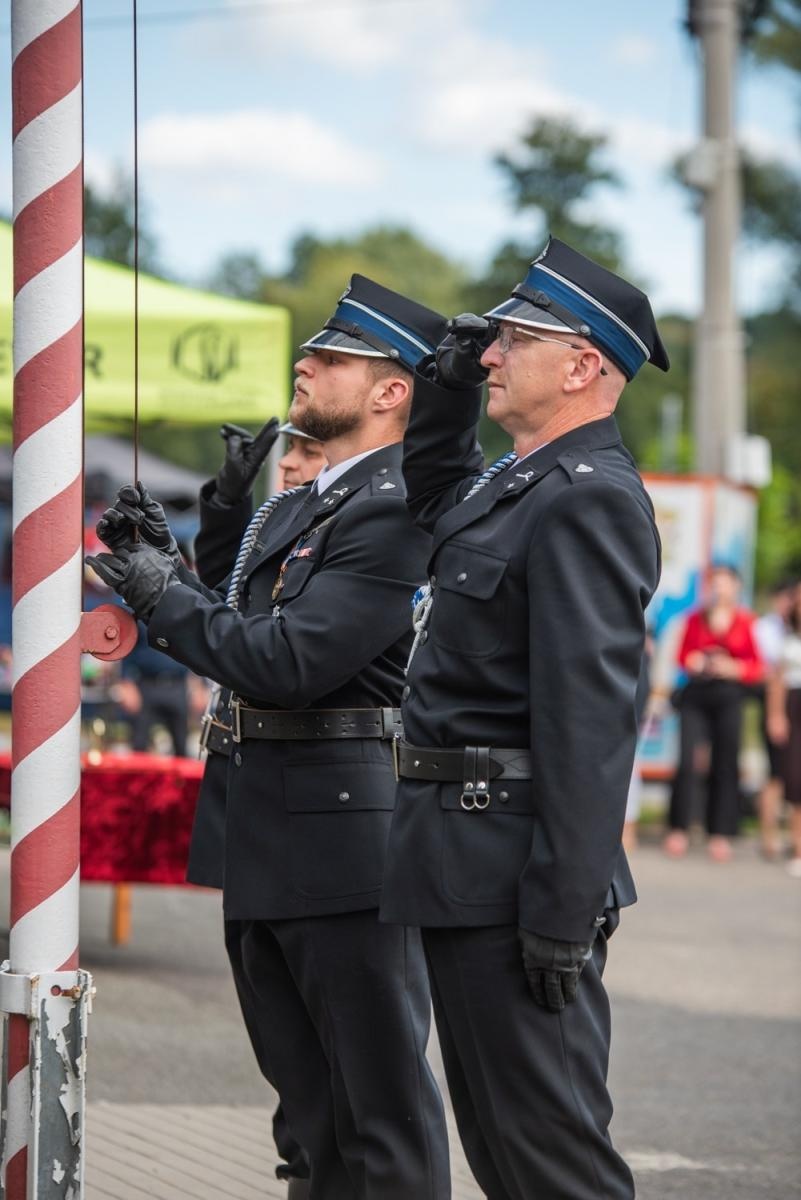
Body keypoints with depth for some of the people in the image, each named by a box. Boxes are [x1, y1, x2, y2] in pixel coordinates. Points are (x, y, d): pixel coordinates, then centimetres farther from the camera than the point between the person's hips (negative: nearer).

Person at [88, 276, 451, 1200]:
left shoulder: (395, 512, -14)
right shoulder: (298, 509, 19)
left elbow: (289, 662, -21)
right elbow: (252, 638, 17)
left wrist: (164, 596, -10)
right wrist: (162, 578, 3)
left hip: (347, 835, -10)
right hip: (270, 845, 10)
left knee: (382, 1103, -4)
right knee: (311, 1103, 15)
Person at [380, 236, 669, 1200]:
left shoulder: (588, 499, -17)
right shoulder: (516, 483, 14)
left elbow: (588, 714, -24)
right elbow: (434, 499, 39)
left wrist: (563, 913, -27)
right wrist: (445, 394, 19)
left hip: (515, 869, -10)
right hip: (467, 868, 10)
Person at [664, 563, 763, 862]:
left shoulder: (745, 621, 3)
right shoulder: (695, 618, 8)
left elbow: (756, 667, 5)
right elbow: (682, 656, 14)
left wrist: (732, 668, -13)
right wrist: (692, 663, -8)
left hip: (729, 697, -1)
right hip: (695, 695, 1)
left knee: (724, 766, 0)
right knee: (687, 761, -8)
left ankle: (720, 835, 6)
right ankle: (678, 830, -1)